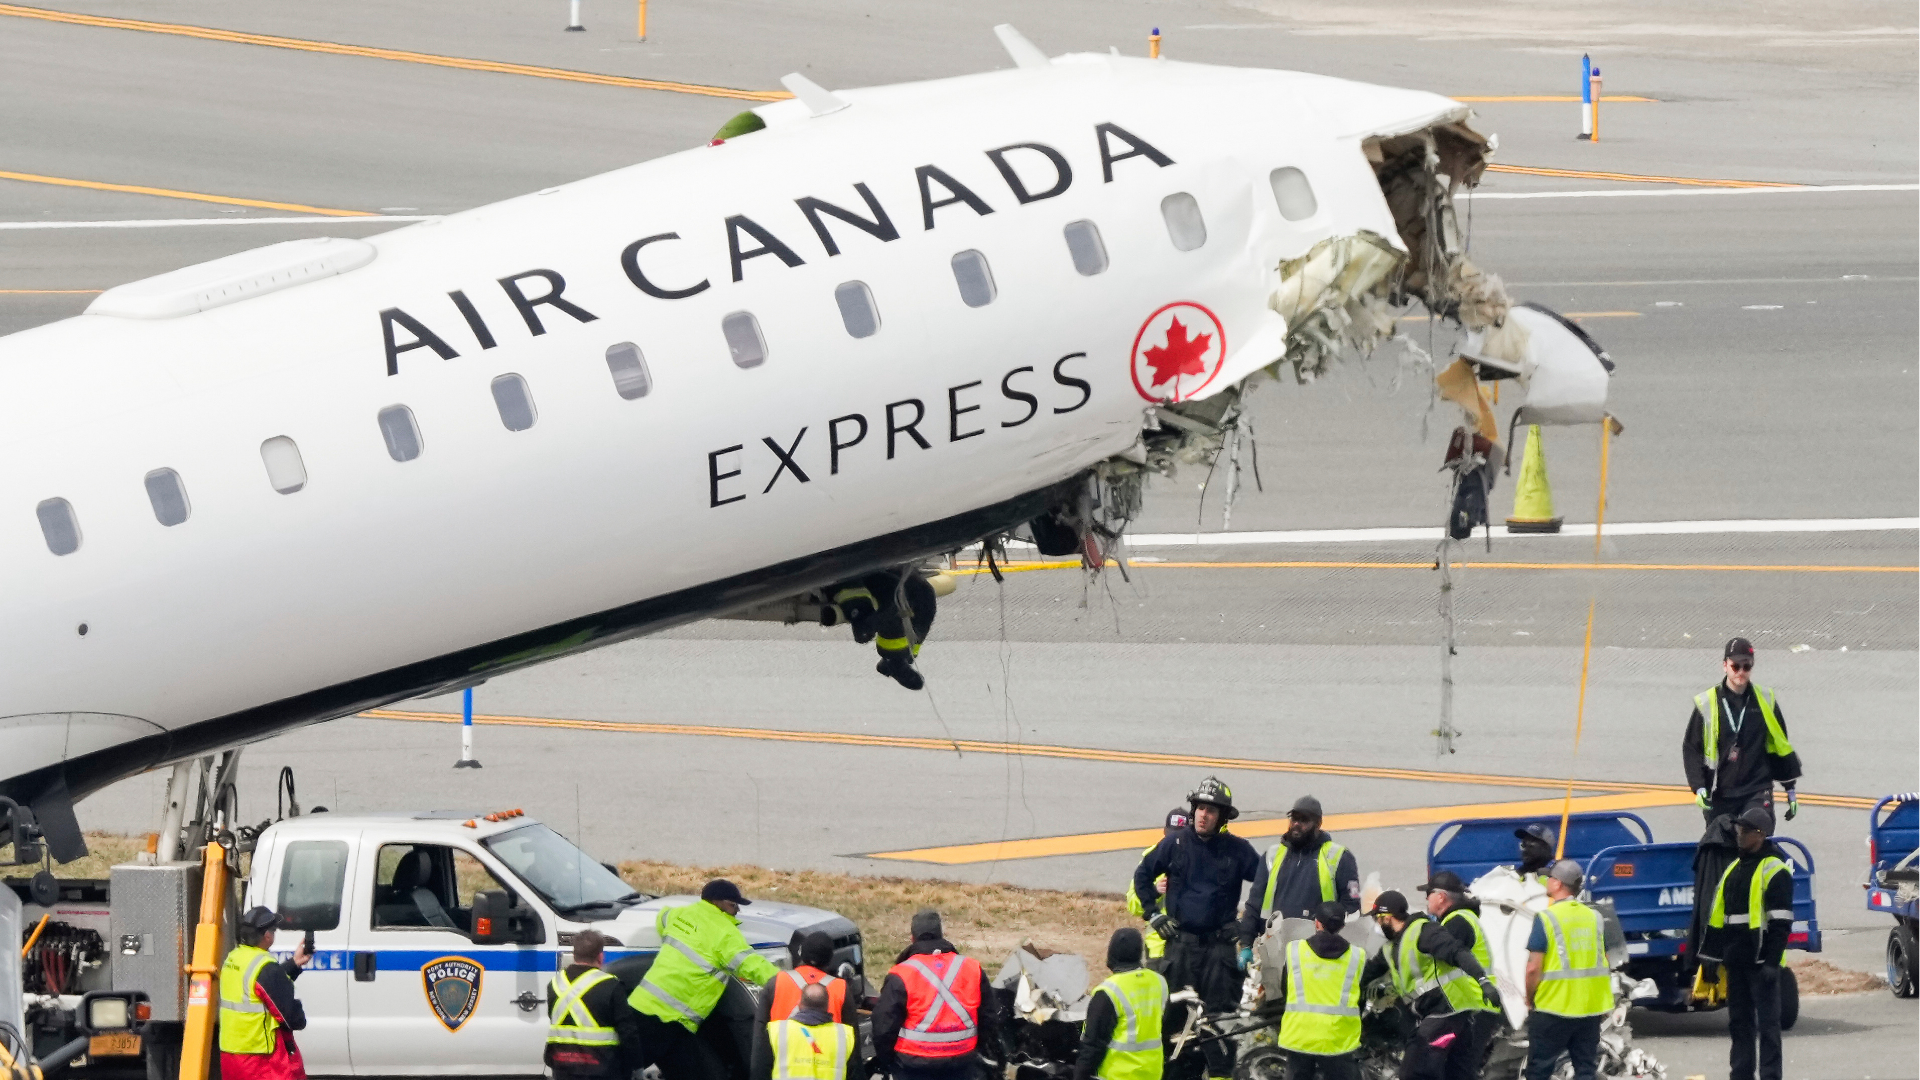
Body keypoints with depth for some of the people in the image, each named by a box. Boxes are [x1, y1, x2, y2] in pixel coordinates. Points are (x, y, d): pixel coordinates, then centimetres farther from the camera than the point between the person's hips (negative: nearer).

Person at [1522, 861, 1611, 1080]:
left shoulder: (1546, 919, -11)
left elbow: (1533, 968, -15)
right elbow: (1604, 963, 13)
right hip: (1591, 1008, 5)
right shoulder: (1594, 918, 7)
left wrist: (1529, 999, 0)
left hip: (1553, 1009, -5)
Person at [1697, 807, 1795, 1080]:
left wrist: (1771, 961, -18)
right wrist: (1711, 957, 15)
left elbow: (1780, 923, -12)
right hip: (1736, 962, 8)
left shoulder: (1774, 871, -7)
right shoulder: (1734, 869, 18)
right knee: (1739, 1021, 11)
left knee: (1767, 1023, -5)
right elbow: (1717, 918, 20)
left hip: (1761, 961, -8)